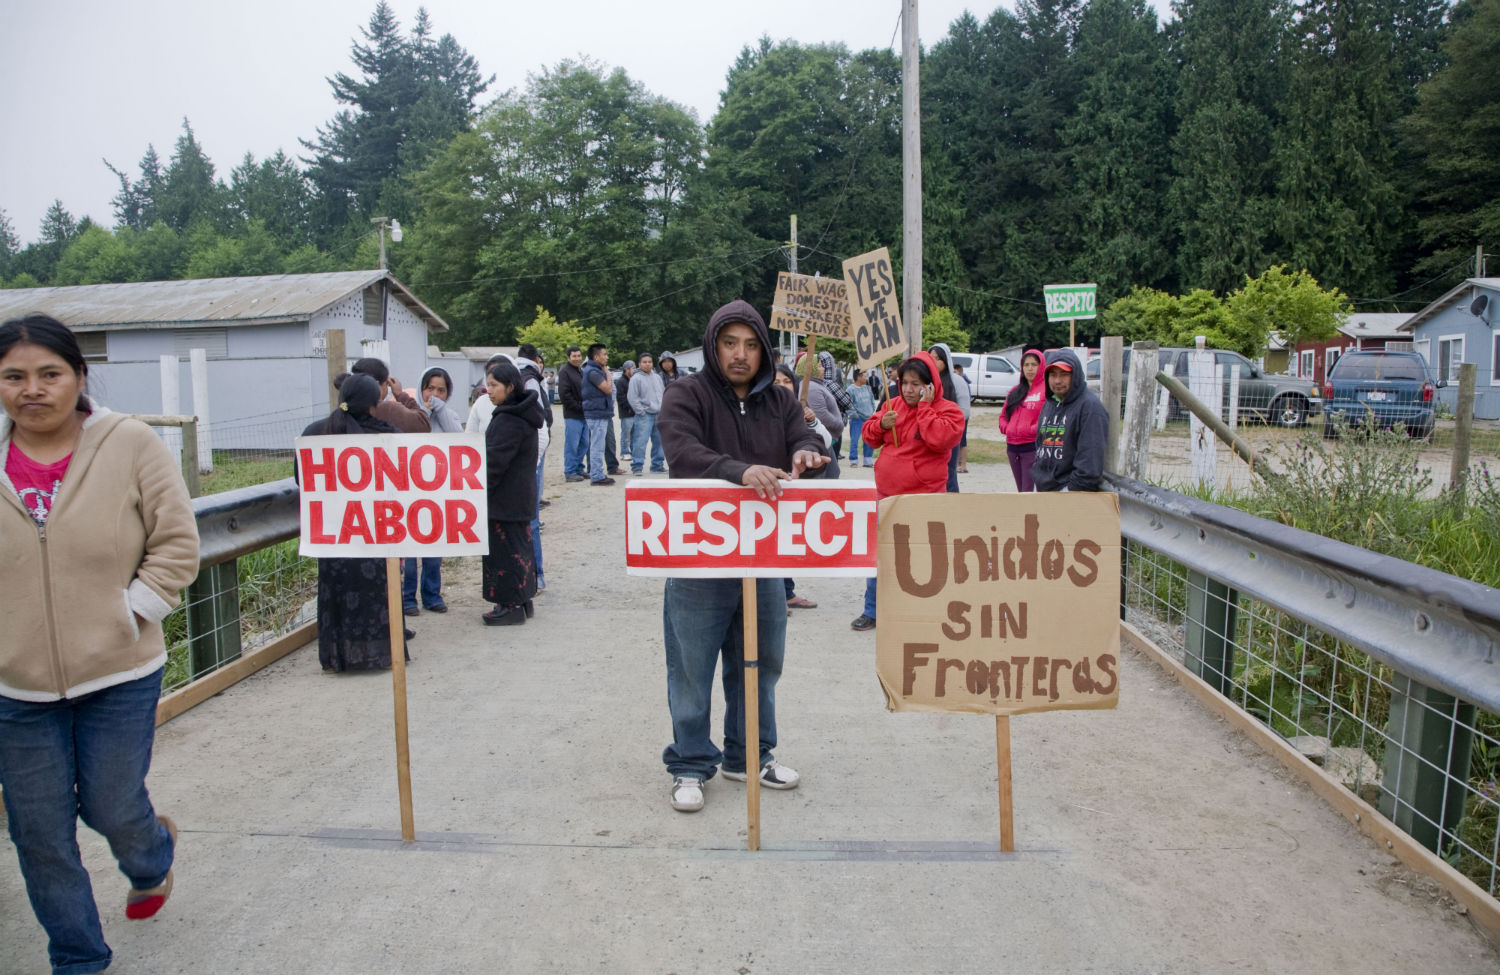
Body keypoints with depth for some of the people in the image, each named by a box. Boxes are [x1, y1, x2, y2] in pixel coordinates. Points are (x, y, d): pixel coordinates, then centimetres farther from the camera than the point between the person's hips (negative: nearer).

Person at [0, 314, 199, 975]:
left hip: (119, 676, -3)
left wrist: (128, 614, -11)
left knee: (111, 809, 8)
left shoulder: (128, 444, -9)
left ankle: (152, 859, 46)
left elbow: (177, 543, -7)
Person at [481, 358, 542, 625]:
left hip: (506, 499, -10)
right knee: (519, 545, 16)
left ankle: (512, 606, 5)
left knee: (507, 548, -2)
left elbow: (495, 461, -22)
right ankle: (522, 600, 25)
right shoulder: (521, 413, 11)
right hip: (521, 496, 10)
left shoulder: (509, 420, -21)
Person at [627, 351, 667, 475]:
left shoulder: (657, 377, 15)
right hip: (645, 415, -7)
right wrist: (642, 412, -13)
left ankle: (657, 465, 21)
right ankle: (637, 467, -7)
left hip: (659, 414, 7)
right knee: (641, 442, -12)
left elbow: (664, 393, 20)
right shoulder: (636, 378, -5)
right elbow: (633, 398, -9)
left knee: (659, 441, 11)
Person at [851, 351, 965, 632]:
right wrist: (881, 425, -4)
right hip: (887, 494, 6)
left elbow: (939, 438, -25)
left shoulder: (947, 410, -6)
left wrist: (924, 407, -18)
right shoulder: (895, 405, 11)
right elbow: (871, 437, 17)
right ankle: (872, 611, 24)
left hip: (922, 496, -6)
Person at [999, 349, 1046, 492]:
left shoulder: (1046, 388, -6)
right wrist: (1006, 428, 3)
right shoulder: (1015, 390, 18)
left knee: (1028, 491, -10)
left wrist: (1032, 430, -18)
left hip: (1033, 447, -7)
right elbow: (1003, 415, 22)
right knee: (1021, 491, 14)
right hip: (1013, 447, 7)